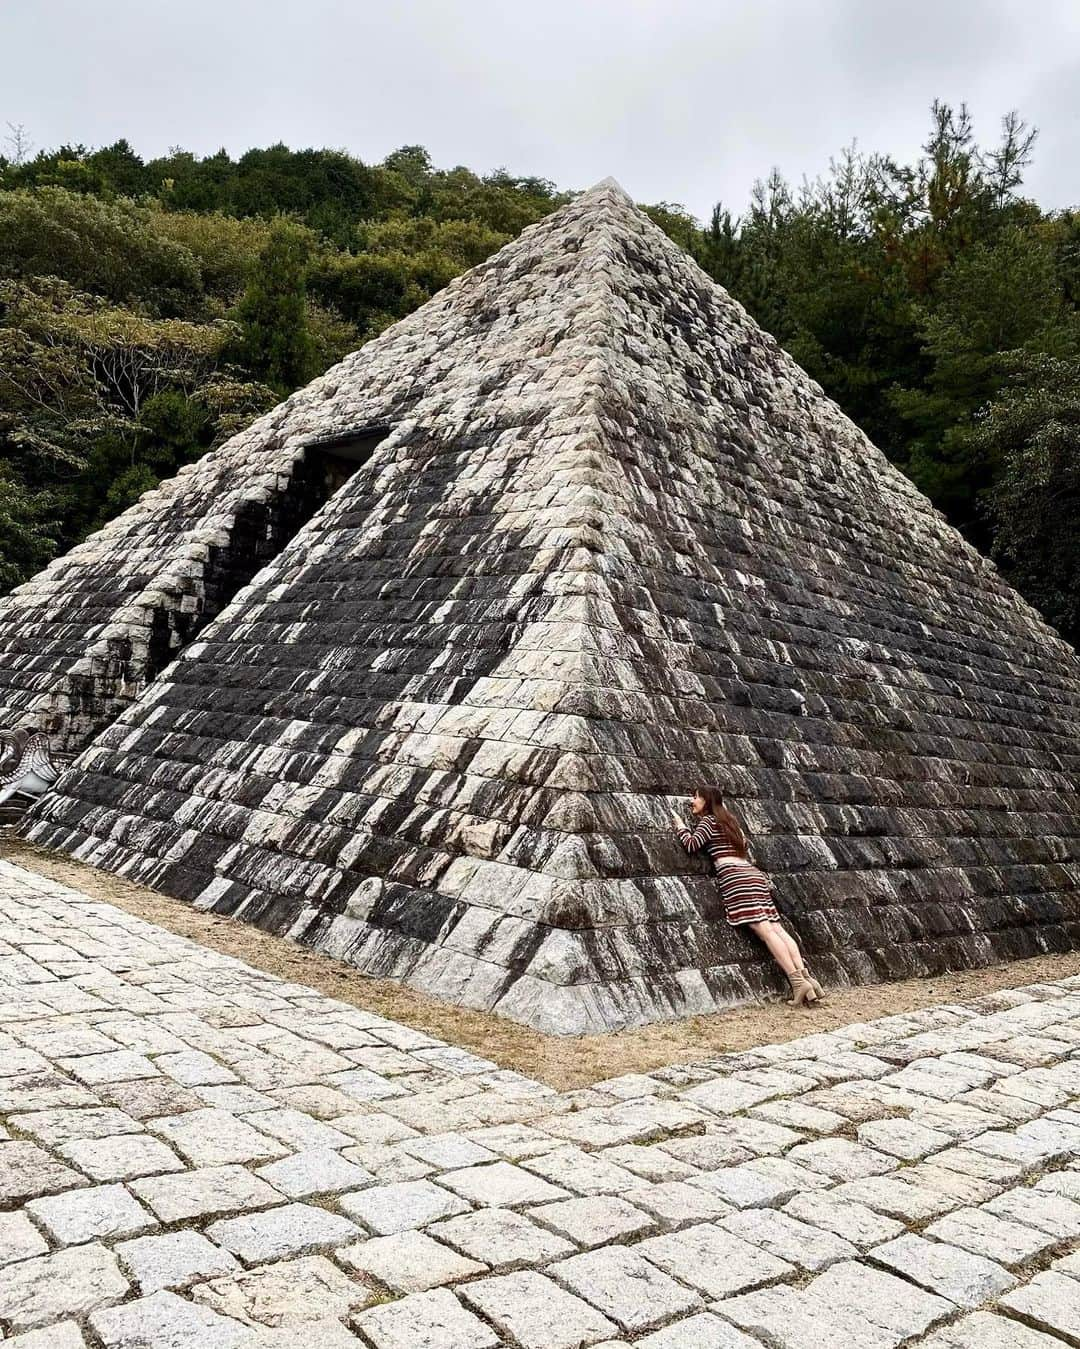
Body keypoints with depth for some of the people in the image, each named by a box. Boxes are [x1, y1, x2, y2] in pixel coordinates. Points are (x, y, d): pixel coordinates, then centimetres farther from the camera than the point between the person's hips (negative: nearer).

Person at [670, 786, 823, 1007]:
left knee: (765, 931, -15)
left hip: (734, 877, -8)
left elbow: (692, 844, -8)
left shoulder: (708, 820, 4)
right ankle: (805, 974, -11)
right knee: (777, 928, 1)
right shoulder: (728, 820, 26)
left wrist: (680, 826, 11)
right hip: (753, 873, 8)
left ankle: (797, 981, -23)